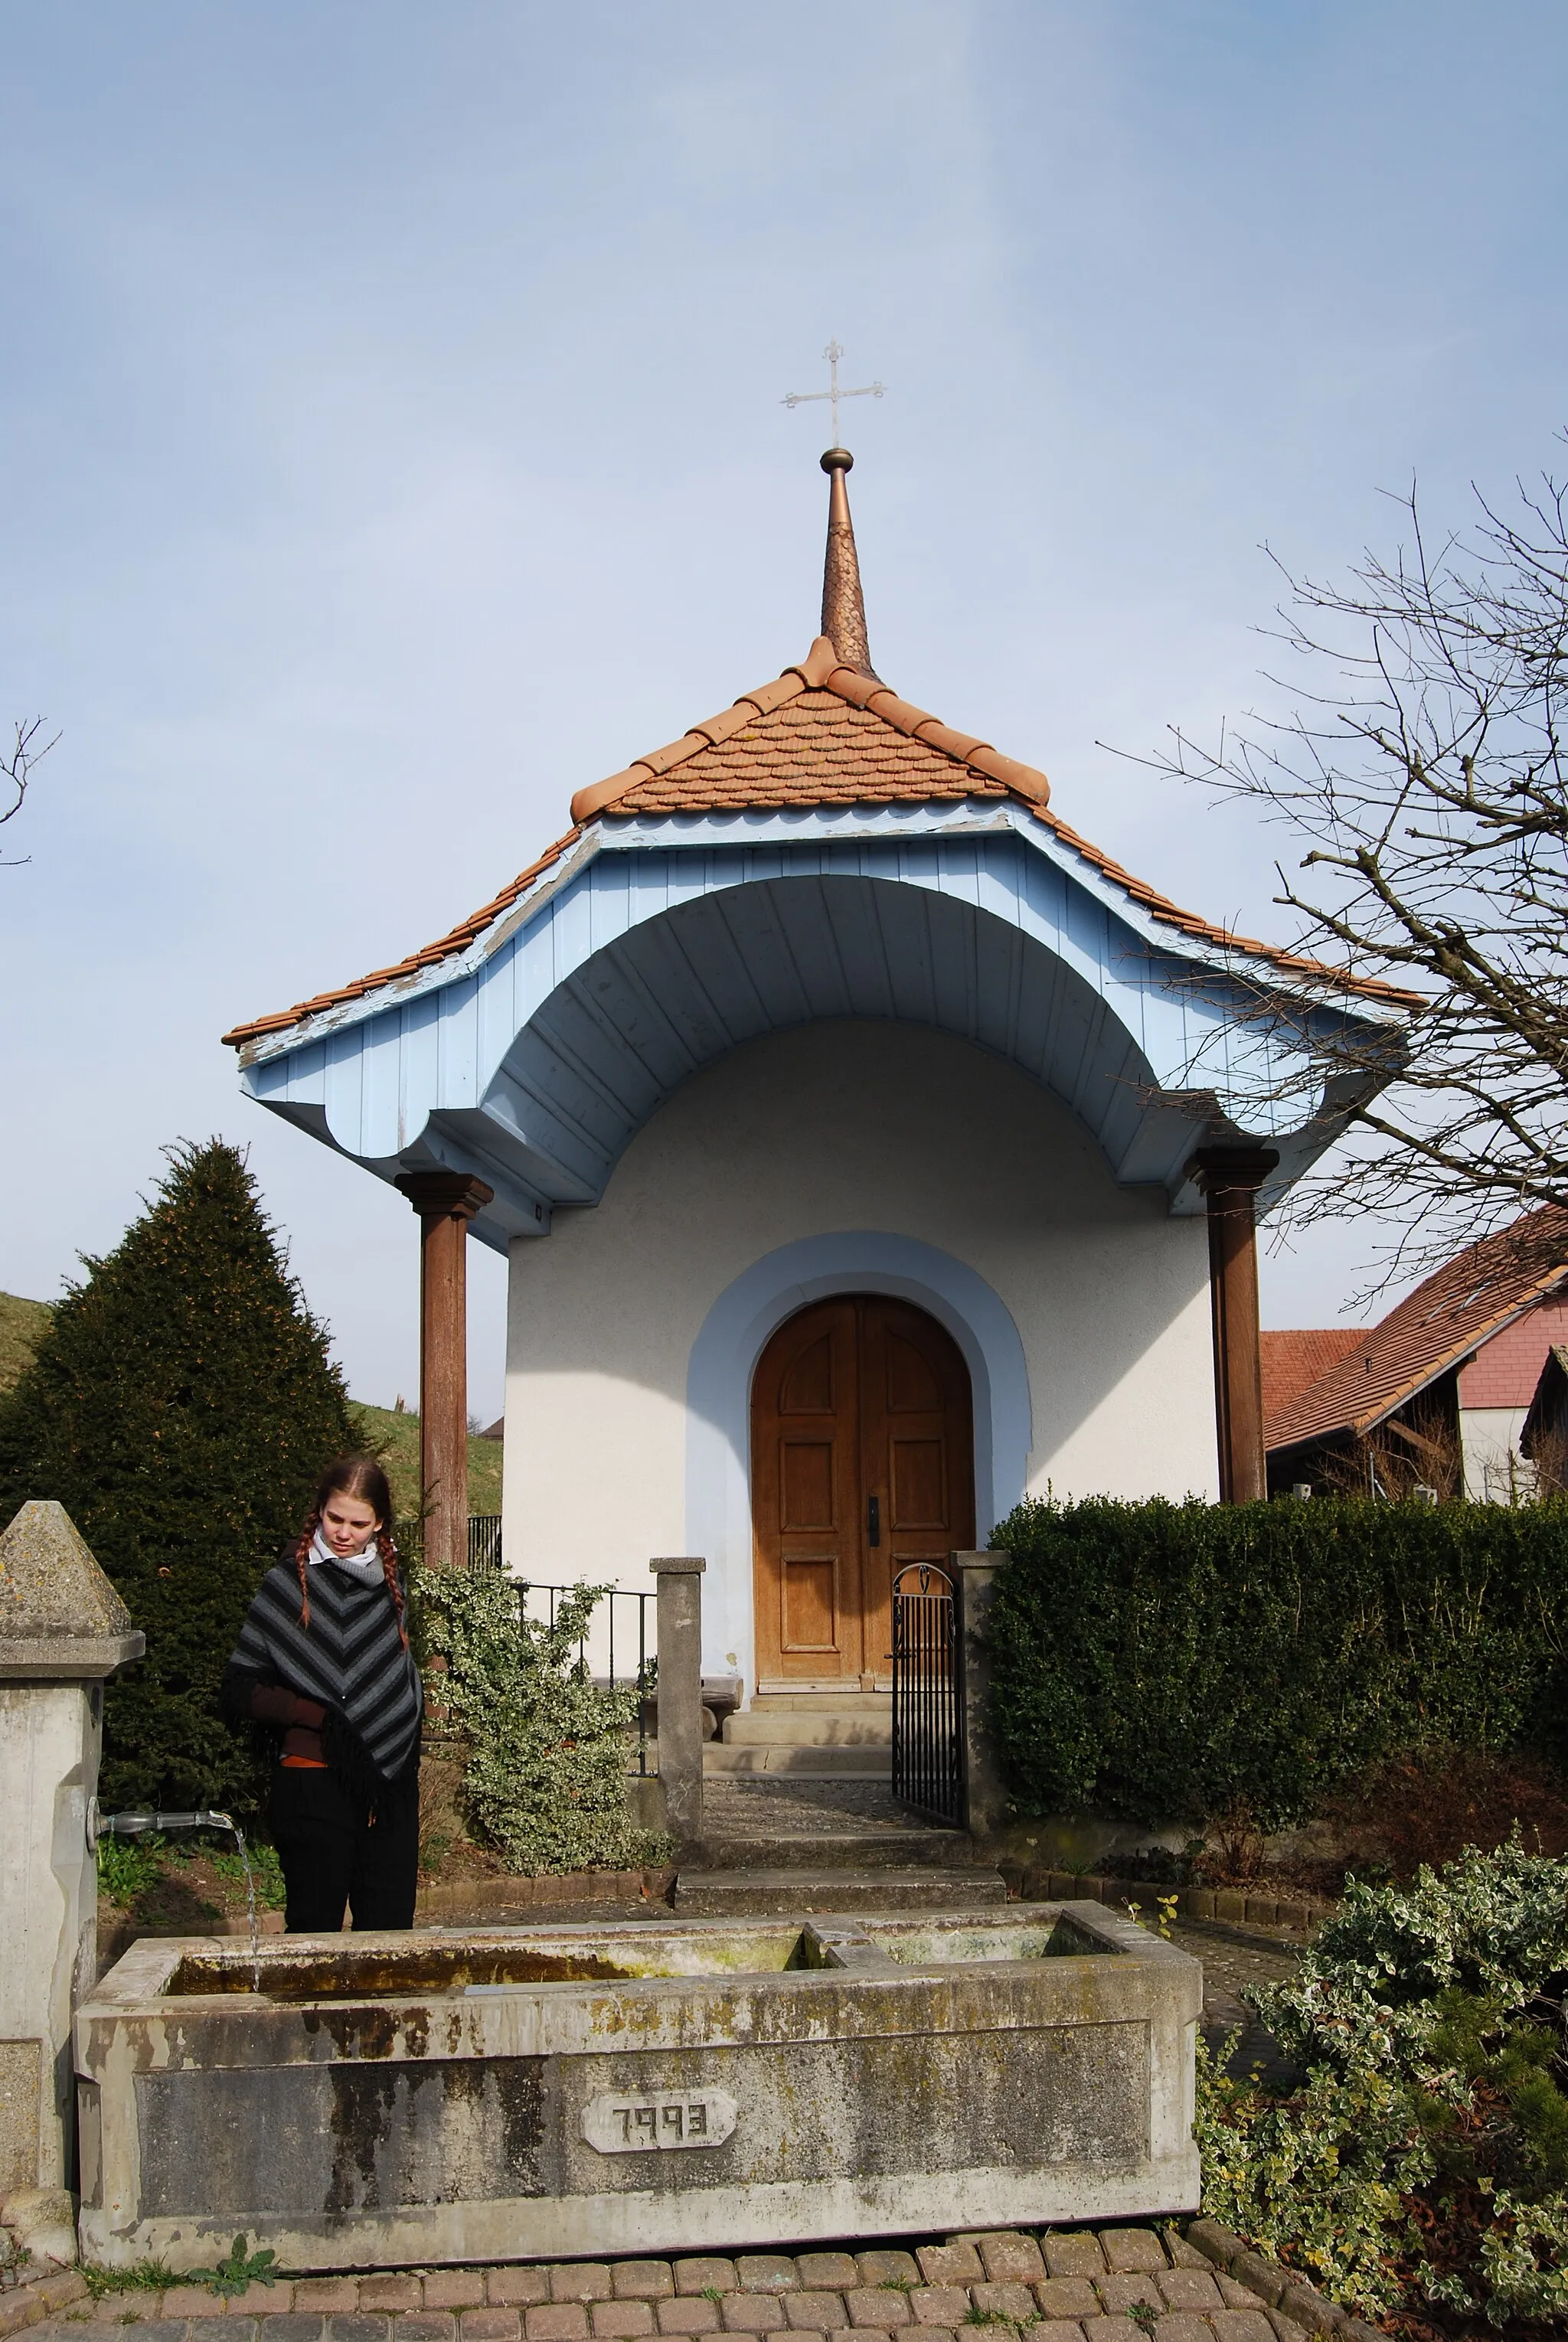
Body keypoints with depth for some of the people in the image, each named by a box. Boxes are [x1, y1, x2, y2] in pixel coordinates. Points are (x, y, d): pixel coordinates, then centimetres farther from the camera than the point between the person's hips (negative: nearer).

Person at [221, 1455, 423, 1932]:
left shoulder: (391, 1579, 12)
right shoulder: (288, 1582, -3)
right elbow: (239, 1692, -7)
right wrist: (320, 1718, -18)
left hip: (393, 1786, 4)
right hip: (315, 1786, -4)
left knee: (391, 1930, 4)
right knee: (315, 1931, 1)